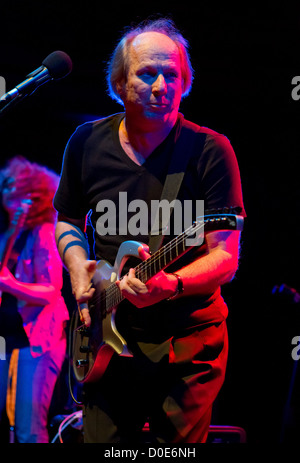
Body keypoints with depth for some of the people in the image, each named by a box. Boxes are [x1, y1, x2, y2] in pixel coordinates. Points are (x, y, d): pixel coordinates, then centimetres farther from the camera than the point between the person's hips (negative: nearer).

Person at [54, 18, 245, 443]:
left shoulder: (210, 151, -11)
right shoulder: (86, 143, 1)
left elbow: (226, 259, -14)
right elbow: (67, 220, 17)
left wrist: (170, 285, -33)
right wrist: (78, 265, -3)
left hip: (188, 338, -3)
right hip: (110, 338, 3)